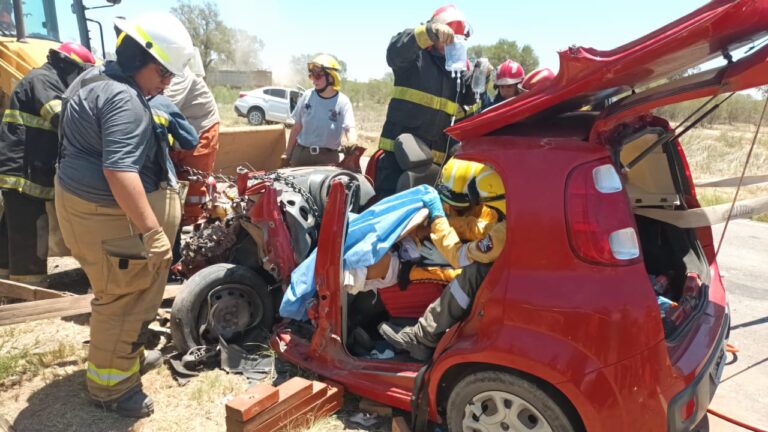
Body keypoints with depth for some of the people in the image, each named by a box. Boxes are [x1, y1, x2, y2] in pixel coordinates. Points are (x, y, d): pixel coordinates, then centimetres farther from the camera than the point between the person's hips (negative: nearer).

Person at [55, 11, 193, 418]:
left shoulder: (94, 78, 13)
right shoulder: (124, 100, -23)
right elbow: (119, 171, -33)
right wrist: (153, 231, -32)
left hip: (82, 200, 11)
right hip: (107, 215, -11)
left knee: (122, 294, 24)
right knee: (125, 298, 3)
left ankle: (127, 356, 41)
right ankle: (110, 385, 18)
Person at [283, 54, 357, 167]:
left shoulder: (342, 101, -7)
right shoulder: (307, 96, 1)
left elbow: (350, 129, -18)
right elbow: (297, 127, 8)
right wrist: (288, 153, 10)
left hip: (328, 157, -2)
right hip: (301, 153, 3)